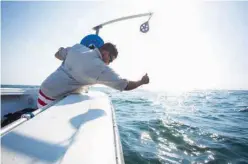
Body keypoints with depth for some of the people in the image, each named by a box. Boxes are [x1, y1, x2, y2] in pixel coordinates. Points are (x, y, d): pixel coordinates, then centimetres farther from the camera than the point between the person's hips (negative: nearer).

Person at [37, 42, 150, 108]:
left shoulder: (78, 47, 1)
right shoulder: (100, 67, -19)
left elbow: (57, 55, 17)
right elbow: (126, 86, -15)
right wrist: (142, 81, 3)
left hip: (45, 91, 8)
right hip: (51, 99, -8)